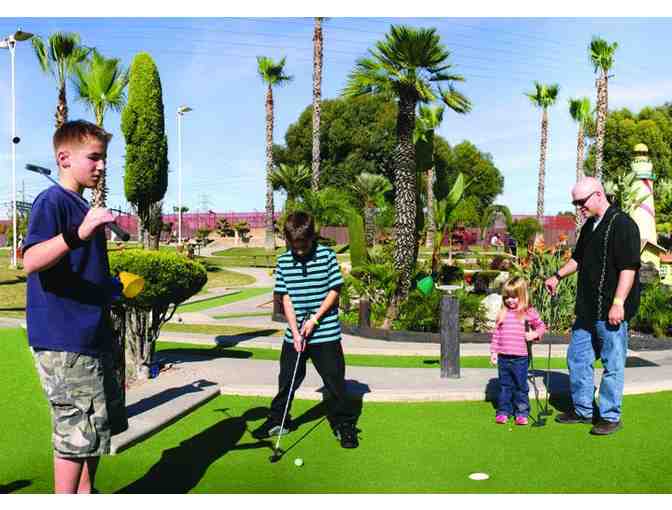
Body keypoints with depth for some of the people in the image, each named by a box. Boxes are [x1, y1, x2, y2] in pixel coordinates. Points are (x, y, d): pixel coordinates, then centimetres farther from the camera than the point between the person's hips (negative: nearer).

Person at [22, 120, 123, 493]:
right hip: (63, 340, -10)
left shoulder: (82, 207, 17)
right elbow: (31, 262, -30)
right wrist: (77, 235, -43)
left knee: (94, 429, 18)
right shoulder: (51, 201, -11)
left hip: (89, 335, 10)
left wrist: (111, 287, 24)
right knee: (79, 432, -4)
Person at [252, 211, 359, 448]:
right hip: (294, 333, 3)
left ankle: (344, 426, 17)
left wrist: (315, 318, -12)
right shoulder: (283, 261, 0)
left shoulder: (327, 256, -7)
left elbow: (334, 291, -5)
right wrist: (295, 331, -8)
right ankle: (277, 421, 31)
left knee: (334, 380, 2)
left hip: (326, 333, -3)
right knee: (287, 379, 13)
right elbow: (286, 298, 0)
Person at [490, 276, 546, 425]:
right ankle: (503, 411, 19)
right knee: (504, 386, 11)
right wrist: (494, 351, 7)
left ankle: (522, 413, 17)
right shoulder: (503, 313, 6)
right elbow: (496, 333, 10)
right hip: (503, 357, 3)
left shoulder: (529, 312, -1)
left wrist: (535, 334, -10)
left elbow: (541, 326, 11)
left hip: (520, 357, -2)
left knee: (521, 386, 7)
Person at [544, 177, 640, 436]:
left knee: (612, 364, 2)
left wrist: (618, 303, -23)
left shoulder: (622, 224, -13)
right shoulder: (589, 226, 14)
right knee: (577, 358, 15)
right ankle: (583, 410, 28)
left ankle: (610, 416, 15)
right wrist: (558, 275, 19)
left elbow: (628, 267, -19)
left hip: (610, 311, -9)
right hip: (587, 308, 9)